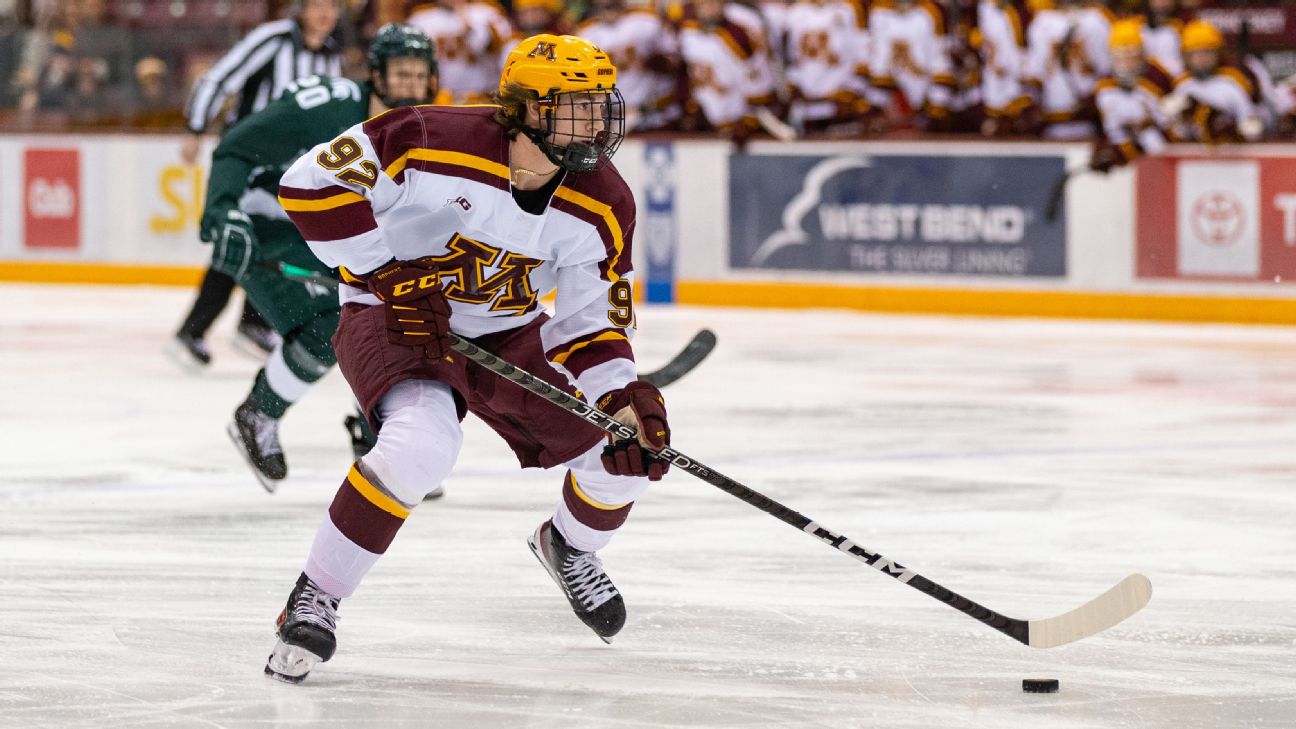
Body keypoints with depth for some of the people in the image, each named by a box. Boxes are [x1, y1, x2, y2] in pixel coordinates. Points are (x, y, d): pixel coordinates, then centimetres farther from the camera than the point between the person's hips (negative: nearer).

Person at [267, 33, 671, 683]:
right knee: (421, 445, -35)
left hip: (509, 336, 6)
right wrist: (392, 275, -28)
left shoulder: (603, 208, -11)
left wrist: (623, 397, -20)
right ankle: (315, 600, -18)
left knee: (630, 450, -3)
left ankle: (569, 545, 34)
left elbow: (590, 320, -2)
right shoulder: (433, 143, -27)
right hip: (393, 320, -6)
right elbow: (312, 183, -25)